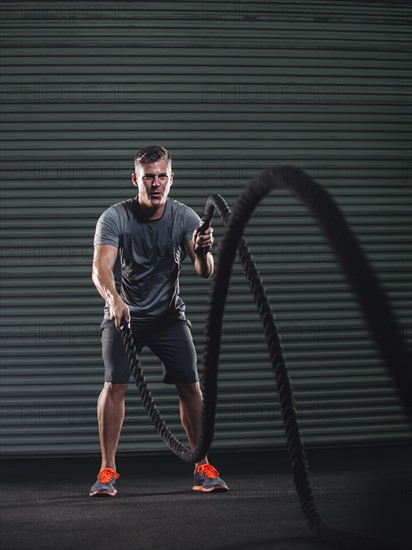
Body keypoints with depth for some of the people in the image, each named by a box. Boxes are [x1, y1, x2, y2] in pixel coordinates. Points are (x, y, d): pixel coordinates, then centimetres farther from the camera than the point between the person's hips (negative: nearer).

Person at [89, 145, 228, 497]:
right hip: (123, 315, -2)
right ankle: (108, 471, -7)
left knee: (191, 385, -7)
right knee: (115, 385, -16)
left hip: (169, 315, 2)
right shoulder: (115, 218, -18)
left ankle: (203, 467, 4)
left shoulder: (184, 217, -12)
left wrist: (203, 251, -45)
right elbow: (101, 267, -33)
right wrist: (113, 298, -54)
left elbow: (205, 272, -21)